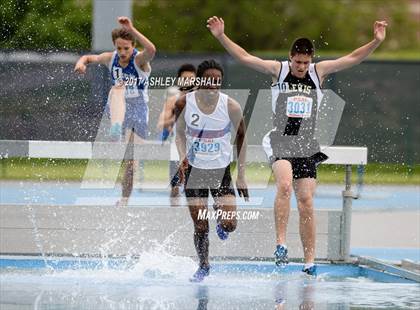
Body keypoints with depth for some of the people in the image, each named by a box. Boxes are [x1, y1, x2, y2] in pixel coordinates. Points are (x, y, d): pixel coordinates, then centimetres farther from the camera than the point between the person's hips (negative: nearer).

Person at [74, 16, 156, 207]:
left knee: (131, 162, -1)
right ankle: (116, 128, -61)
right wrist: (81, 62, -16)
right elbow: (89, 58, 10)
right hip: (118, 110, 2)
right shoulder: (111, 58, -4)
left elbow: (151, 50, -40)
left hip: (138, 112, -2)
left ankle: (124, 202, 17)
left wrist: (132, 30, -49)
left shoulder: (140, 60, -17)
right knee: (118, 88, -34)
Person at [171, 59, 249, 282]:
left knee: (229, 224, -11)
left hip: (221, 170, 0)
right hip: (194, 170, 0)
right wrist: (182, 158, -14)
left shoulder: (231, 107, -14)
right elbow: (180, 133, 4)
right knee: (200, 227, -1)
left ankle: (220, 225, 27)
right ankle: (203, 267, 22)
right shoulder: (184, 103, -12)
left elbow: (241, 137, 0)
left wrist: (241, 176, 1)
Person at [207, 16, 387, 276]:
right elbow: (244, 57, -3)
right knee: (285, 185, -28)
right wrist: (221, 37, -13)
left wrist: (377, 42, -8)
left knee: (306, 201, -1)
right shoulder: (278, 70, 2)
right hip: (280, 140, -2)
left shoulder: (318, 72, 6)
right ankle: (281, 244, -26)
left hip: (306, 145, 2)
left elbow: (353, 58, 3)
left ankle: (310, 261, 2)